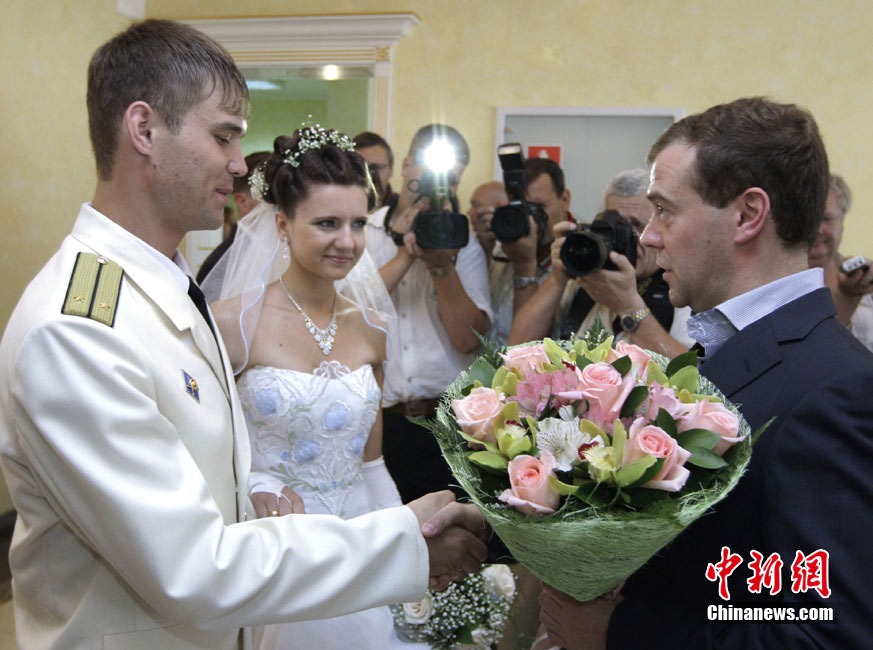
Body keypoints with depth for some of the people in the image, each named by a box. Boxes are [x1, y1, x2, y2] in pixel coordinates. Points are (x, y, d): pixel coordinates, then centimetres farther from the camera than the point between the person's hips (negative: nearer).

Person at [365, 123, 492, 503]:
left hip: (445, 419, 1)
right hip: (374, 418, 0)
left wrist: (442, 265, -13)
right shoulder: (361, 233, 7)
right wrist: (405, 255, -10)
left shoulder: (463, 246, 8)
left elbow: (469, 339, -4)